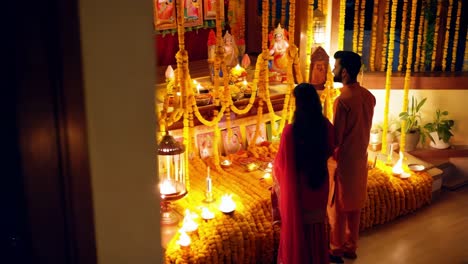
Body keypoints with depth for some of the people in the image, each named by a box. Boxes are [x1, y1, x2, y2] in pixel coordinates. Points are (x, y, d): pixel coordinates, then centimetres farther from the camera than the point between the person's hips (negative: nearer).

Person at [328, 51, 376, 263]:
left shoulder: (343, 100, -24)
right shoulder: (368, 96, 1)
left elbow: (335, 139, -19)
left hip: (343, 160, -7)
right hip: (360, 158, 7)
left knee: (338, 207, 8)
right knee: (354, 205, 18)